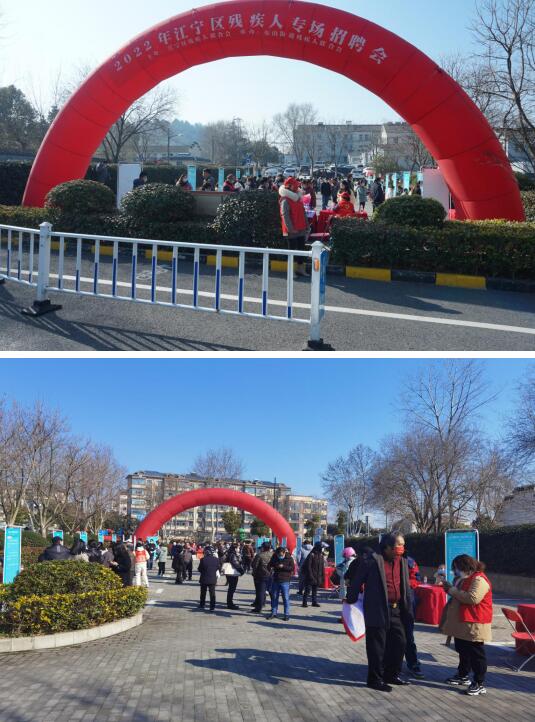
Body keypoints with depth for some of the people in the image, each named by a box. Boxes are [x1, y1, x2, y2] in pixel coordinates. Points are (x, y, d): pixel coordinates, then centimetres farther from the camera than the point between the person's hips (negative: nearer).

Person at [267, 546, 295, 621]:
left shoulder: (289, 558, -6)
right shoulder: (274, 558, 5)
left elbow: (293, 568, -10)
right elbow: (269, 565, 13)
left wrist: (283, 566, -20)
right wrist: (270, 567, -10)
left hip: (285, 581, -4)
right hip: (275, 580, 4)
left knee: (286, 598, -2)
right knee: (274, 597, 10)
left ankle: (286, 614, 6)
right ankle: (274, 613, 20)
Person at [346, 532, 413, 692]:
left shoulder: (402, 562, 9)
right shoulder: (372, 560, -12)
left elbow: (405, 586, 14)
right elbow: (357, 581, -6)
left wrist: (407, 608, 11)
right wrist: (351, 600, 0)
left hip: (396, 610, 7)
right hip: (377, 610, -7)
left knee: (399, 643, 14)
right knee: (377, 646, 1)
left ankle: (392, 674, 30)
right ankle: (375, 679, 14)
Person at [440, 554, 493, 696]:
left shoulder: (479, 580, -19)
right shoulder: (462, 579, 14)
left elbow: (473, 598, -31)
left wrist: (452, 590, -23)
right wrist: (449, 588, 5)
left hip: (474, 624, -10)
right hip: (461, 622, 10)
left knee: (476, 653, -3)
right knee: (463, 650, 20)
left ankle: (479, 684, 4)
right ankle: (463, 676, 34)